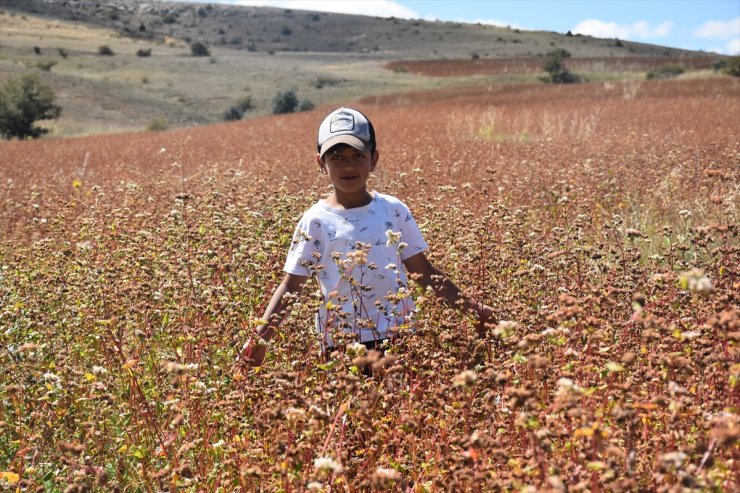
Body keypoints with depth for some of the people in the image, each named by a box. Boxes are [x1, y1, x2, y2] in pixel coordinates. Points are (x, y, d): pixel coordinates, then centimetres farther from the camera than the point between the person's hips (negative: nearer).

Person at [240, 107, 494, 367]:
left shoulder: (395, 210, 3)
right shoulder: (315, 221, -4)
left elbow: (422, 270, 10)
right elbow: (290, 286, -3)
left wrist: (470, 306, 9)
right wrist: (260, 338, -14)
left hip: (399, 336, 2)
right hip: (342, 344, -2)